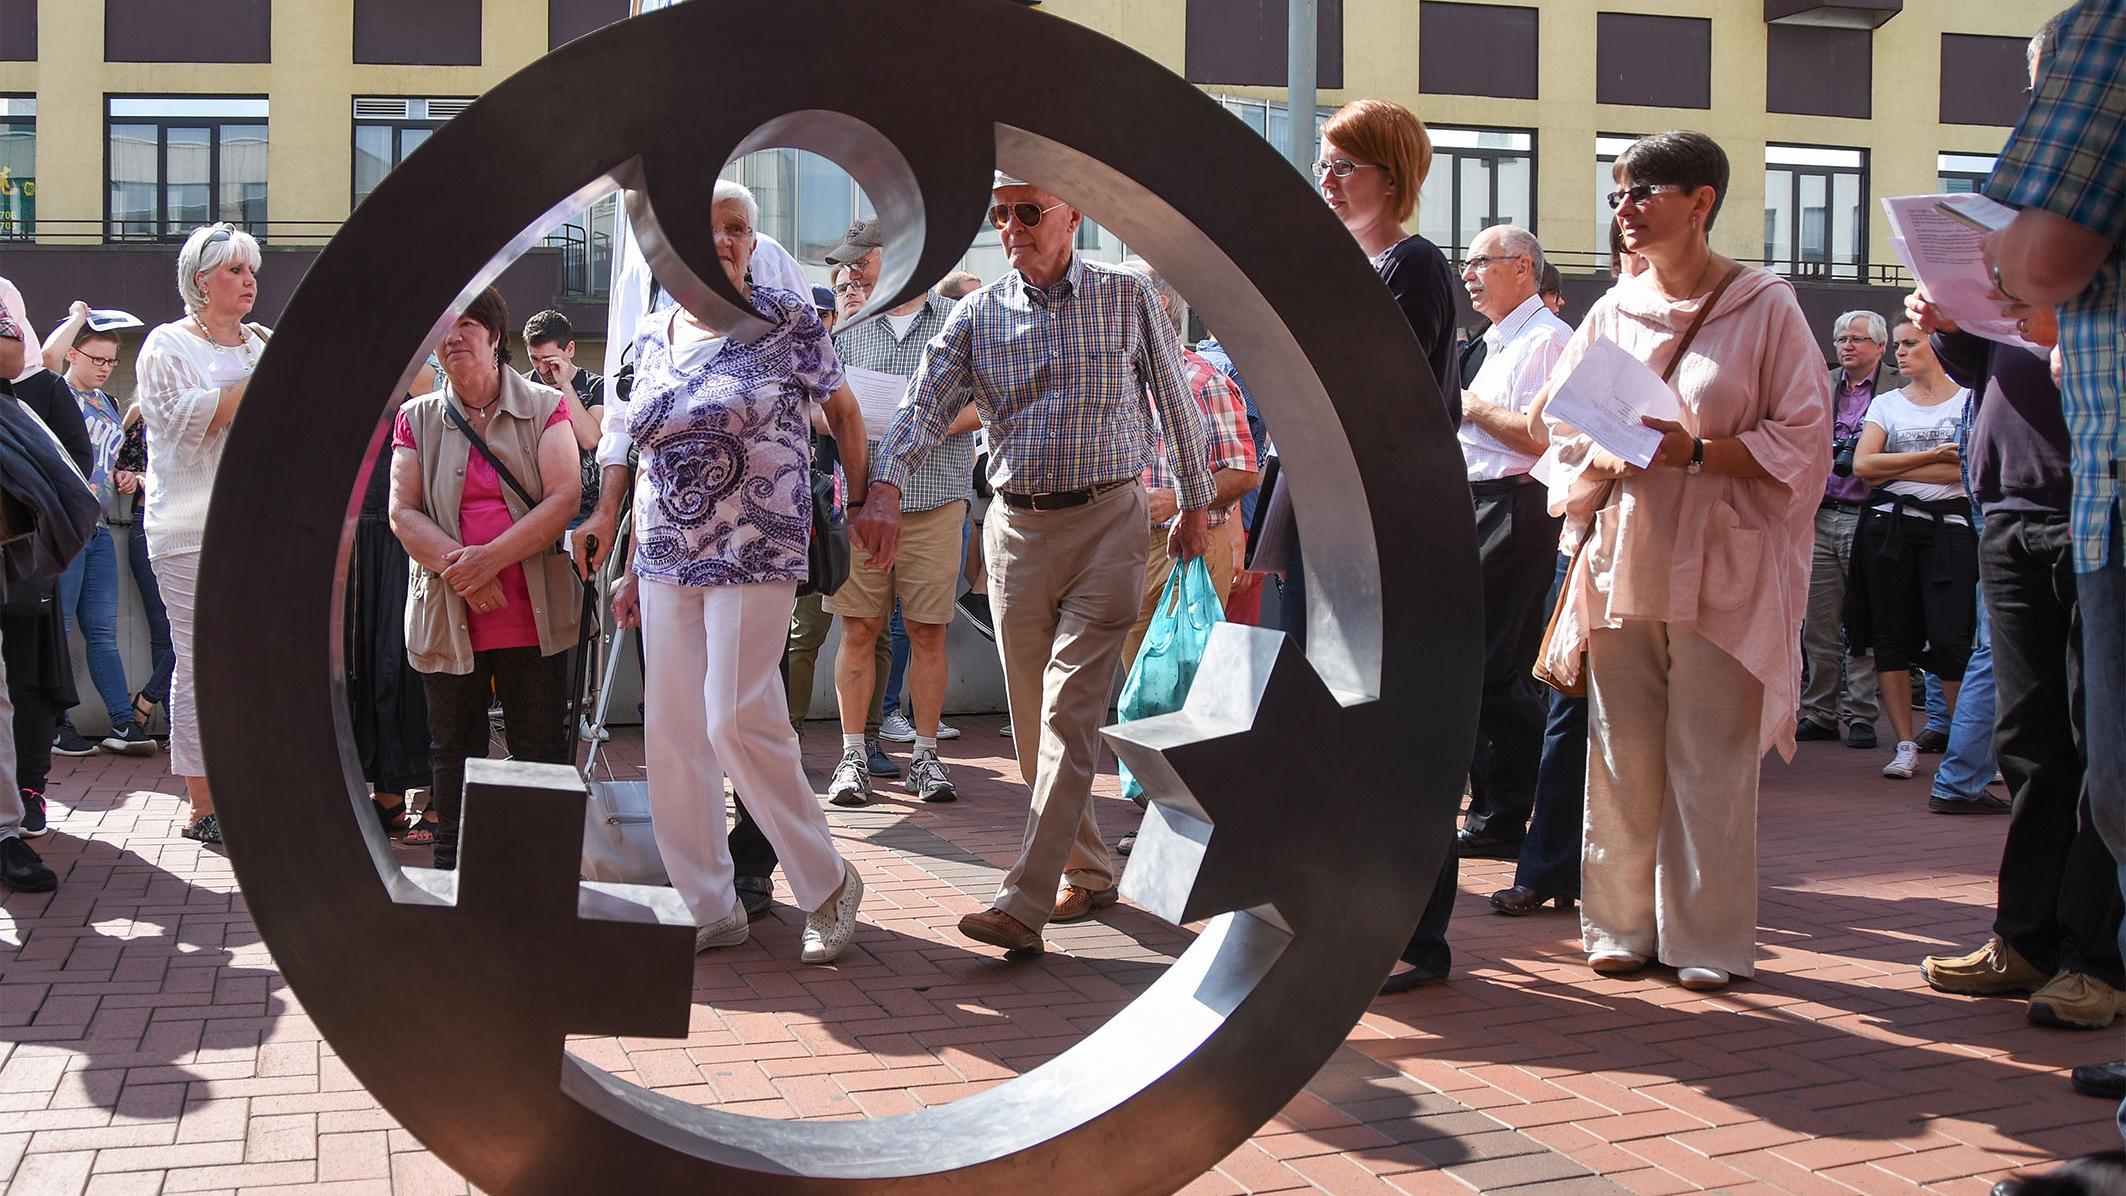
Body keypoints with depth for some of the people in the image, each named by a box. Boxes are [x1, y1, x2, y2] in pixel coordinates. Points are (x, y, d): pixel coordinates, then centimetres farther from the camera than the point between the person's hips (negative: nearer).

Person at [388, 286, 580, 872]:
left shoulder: (545, 407, 4)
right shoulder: (417, 418, 10)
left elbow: (564, 498, -7)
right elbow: (403, 512, 1)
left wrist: (492, 558, -18)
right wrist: (459, 567, -16)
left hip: (533, 616, -2)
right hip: (447, 619, 2)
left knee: (542, 753, 1)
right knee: (453, 753, 10)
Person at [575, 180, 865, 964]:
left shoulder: (788, 322, -3)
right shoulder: (652, 338, 11)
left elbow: (842, 409, 8)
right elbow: (650, 458, 15)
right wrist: (634, 568, 13)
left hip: (755, 553, -5)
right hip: (667, 560, 6)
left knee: (737, 722, -12)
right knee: (673, 731, 4)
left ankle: (828, 885, 6)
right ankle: (706, 908, 14)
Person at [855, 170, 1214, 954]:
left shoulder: (1128, 297, 3)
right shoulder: (977, 315, 7)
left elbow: (1175, 402, 10)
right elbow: (926, 405, -4)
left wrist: (1196, 502, 10)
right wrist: (887, 489, -21)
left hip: (1106, 519, -3)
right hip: (1016, 528, 4)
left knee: (1069, 714, -13)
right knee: (1032, 720, 8)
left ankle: (1024, 903, -17)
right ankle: (1090, 872, 24)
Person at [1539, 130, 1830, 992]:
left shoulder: (1765, 307, -1)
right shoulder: (1611, 314, 12)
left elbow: (1801, 440, -4)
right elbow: (1567, 437, 17)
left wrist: (1695, 451, -16)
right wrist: (1599, 466, -6)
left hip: (1721, 570, -4)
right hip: (1622, 562, 4)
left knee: (1712, 758, -2)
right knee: (1622, 755, 4)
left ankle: (1709, 937, 8)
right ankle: (1623, 924, 14)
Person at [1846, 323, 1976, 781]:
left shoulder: (1971, 400, 6)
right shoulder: (1886, 403, 13)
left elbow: (1971, 471, -8)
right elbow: (1862, 465, -2)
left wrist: (1895, 468, -7)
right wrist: (1931, 457, -8)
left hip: (1949, 528, -3)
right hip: (1888, 527, 3)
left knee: (1950, 640, -11)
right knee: (1892, 637, 1)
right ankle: (1905, 746, 7)